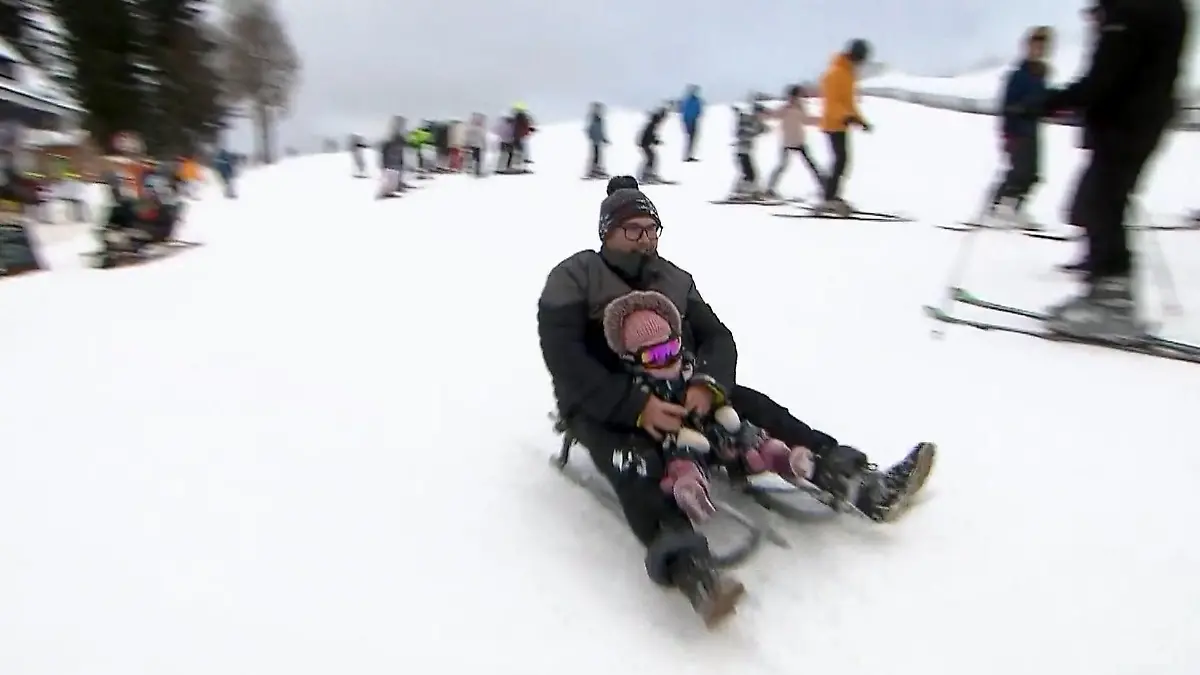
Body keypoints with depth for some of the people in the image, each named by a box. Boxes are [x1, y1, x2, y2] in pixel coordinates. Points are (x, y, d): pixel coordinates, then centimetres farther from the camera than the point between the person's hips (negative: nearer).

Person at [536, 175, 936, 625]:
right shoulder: (573, 280, -8)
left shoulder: (672, 279, 9)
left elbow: (717, 337, 2)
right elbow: (566, 364, -18)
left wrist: (708, 384, -22)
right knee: (633, 459, -37)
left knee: (754, 407, -12)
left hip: (674, 393, 5)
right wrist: (636, 405, -31)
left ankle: (863, 484, -15)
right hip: (602, 407, -5)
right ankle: (687, 567, -58)